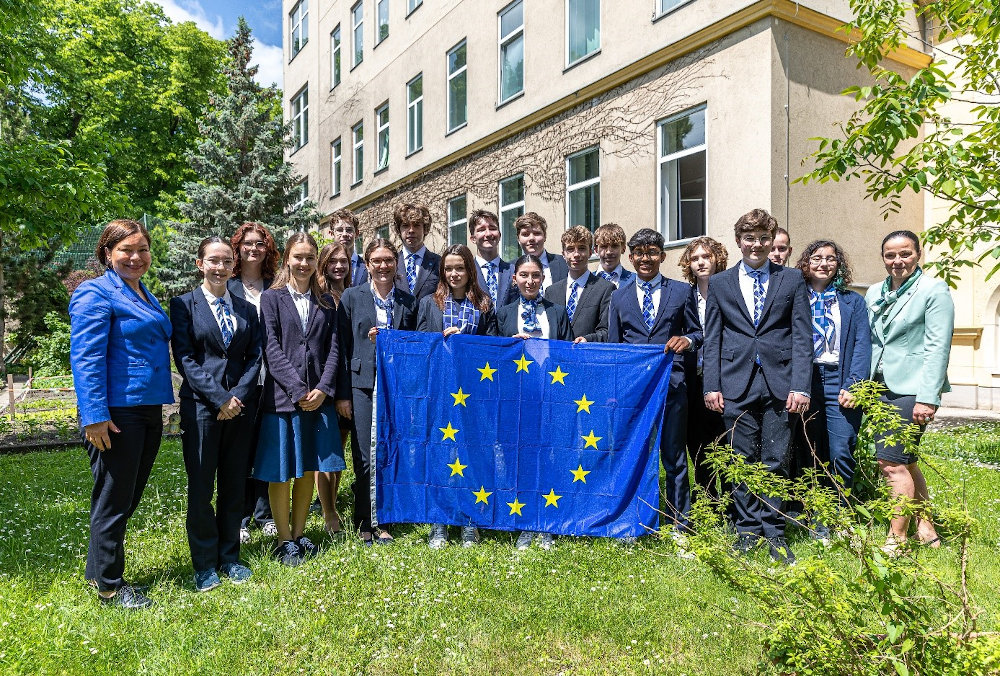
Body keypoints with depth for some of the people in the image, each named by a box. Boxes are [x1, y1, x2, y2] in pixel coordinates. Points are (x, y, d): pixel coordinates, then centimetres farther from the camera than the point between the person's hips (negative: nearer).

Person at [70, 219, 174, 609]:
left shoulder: (146, 296, 16)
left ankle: (99, 572, 34)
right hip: (116, 413, -8)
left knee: (128, 498, 18)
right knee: (114, 500, 3)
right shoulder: (95, 293, -9)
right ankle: (109, 586, 19)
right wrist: (94, 416, -22)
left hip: (149, 410, 9)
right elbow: (85, 357, -16)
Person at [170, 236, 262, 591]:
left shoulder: (247, 309, 12)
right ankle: (204, 564, 18)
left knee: (234, 485, 10)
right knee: (201, 488, 3)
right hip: (201, 405, -3)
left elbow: (255, 357, 7)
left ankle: (229, 557, 24)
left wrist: (239, 396, -9)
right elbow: (185, 358, -7)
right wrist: (219, 398, -14)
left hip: (241, 405, 3)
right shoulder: (183, 304, 1)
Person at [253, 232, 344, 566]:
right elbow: (271, 350, -8)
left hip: (318, 397, 4)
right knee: (281, 471, 4)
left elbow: (333, 348, 6)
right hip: (282, 396, -3)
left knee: (308, 469, 11)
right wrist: (298, 390, -15)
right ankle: (284, 541, 18)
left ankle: (299, 534, 25)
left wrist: (323, 389, -8)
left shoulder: (325, 303, 12)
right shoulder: (271, 298, 1)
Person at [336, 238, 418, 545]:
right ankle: (364, 523, 16)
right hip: (363, 385, -2)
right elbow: (343, 347, 1)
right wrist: (342, 393, -4)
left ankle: (384, 522, 19)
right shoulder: (352, 297, 5)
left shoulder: (408, 302, 11)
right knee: (365, 460, 0)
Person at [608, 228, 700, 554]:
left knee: (674, 457, 4)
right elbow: (612, 344, 12)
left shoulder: (681, 292, 10)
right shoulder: (619, 296, 14)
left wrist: (687, 339, -13)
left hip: (671, 383, -1)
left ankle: (679, 528, 14)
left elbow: (697, 333, 11)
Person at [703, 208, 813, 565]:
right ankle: (747, 531, 19)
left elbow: (802, 336, 3)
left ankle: (774, 534, 17)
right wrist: (712, 385, -1)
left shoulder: (792, 279, 9)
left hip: (780, 382, 0)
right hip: (737, 385, 1)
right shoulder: (719, 283, 11)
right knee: (743, 460, 6)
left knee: (776, 462, 3)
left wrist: (801, 386, -7)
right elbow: (712, 339, 8)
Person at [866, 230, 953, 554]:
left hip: (911, 390, -6)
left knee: (892, 463, -10)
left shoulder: (935, 291, -5)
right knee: (905, 461, 14)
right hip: (881, 388, 7)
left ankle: (897, 540, 2)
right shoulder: (875, 293, 13)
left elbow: (937, 348, -11)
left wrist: (927, 398, -17)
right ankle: (926, 530, 27)